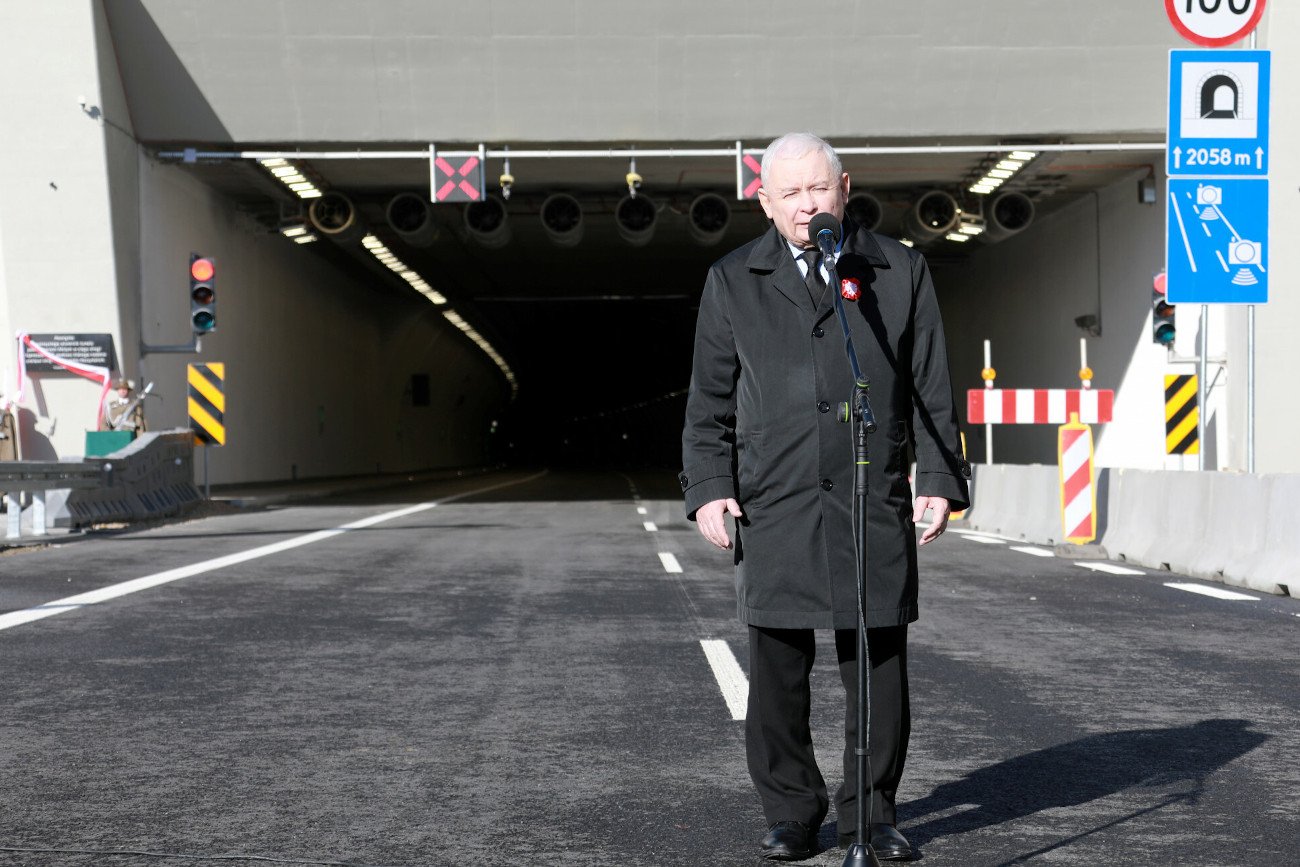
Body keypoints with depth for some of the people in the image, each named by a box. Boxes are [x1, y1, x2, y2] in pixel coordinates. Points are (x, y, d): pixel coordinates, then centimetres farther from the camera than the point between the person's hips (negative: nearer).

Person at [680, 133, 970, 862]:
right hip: (774, 508, 0)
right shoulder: (733, 282, 10)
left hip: (875, 505, 0)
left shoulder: (901, 271, 9)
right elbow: (710, 399, 9)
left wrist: (941, 480, 0)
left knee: (879, 670, 3)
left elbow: (932, 390, 8)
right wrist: (709, 485, -1)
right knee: (778, 673, 3)